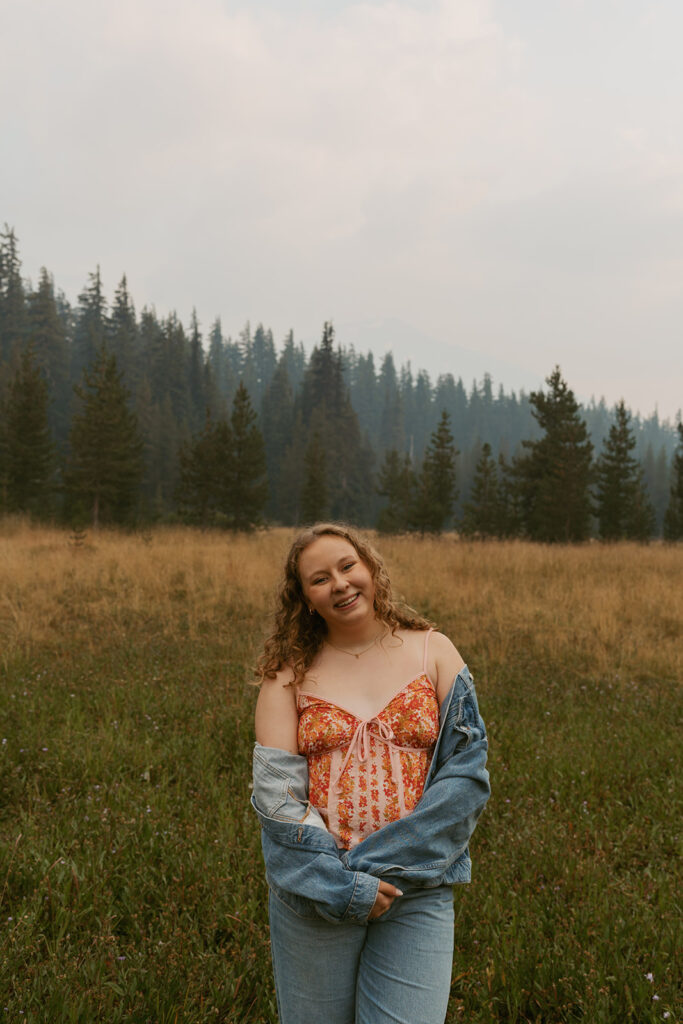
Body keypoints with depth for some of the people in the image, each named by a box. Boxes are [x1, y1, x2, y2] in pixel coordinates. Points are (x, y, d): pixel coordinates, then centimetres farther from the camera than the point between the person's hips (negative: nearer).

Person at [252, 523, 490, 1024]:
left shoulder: (434, 652, 1)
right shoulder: (289, 671, 1)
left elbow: (467, 772, -4)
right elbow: (274, 789, -6)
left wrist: (384, 861, -12)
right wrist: (342, 881, -16)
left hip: (417, 891, 0)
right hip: (314, 895, 1)